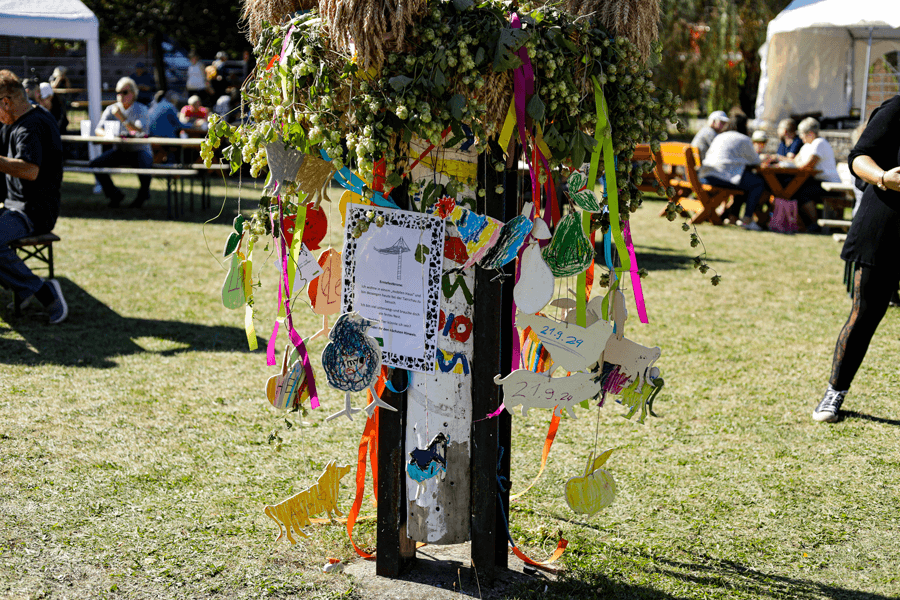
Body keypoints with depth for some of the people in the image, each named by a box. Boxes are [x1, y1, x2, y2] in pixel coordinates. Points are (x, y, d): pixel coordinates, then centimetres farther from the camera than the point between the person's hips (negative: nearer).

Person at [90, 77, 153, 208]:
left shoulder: (141, 110, -5)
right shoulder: (111, 109, 5)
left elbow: (139, 132, -22)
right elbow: (98, 130, -3)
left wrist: (122, 118, -33)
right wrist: (107, 134, -27)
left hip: (139, 150, -4)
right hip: (119, 150, 4)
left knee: (144, 165, -36)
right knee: (95, 164, -18)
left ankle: (144, 192, 0)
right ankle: (115, 194, 4)